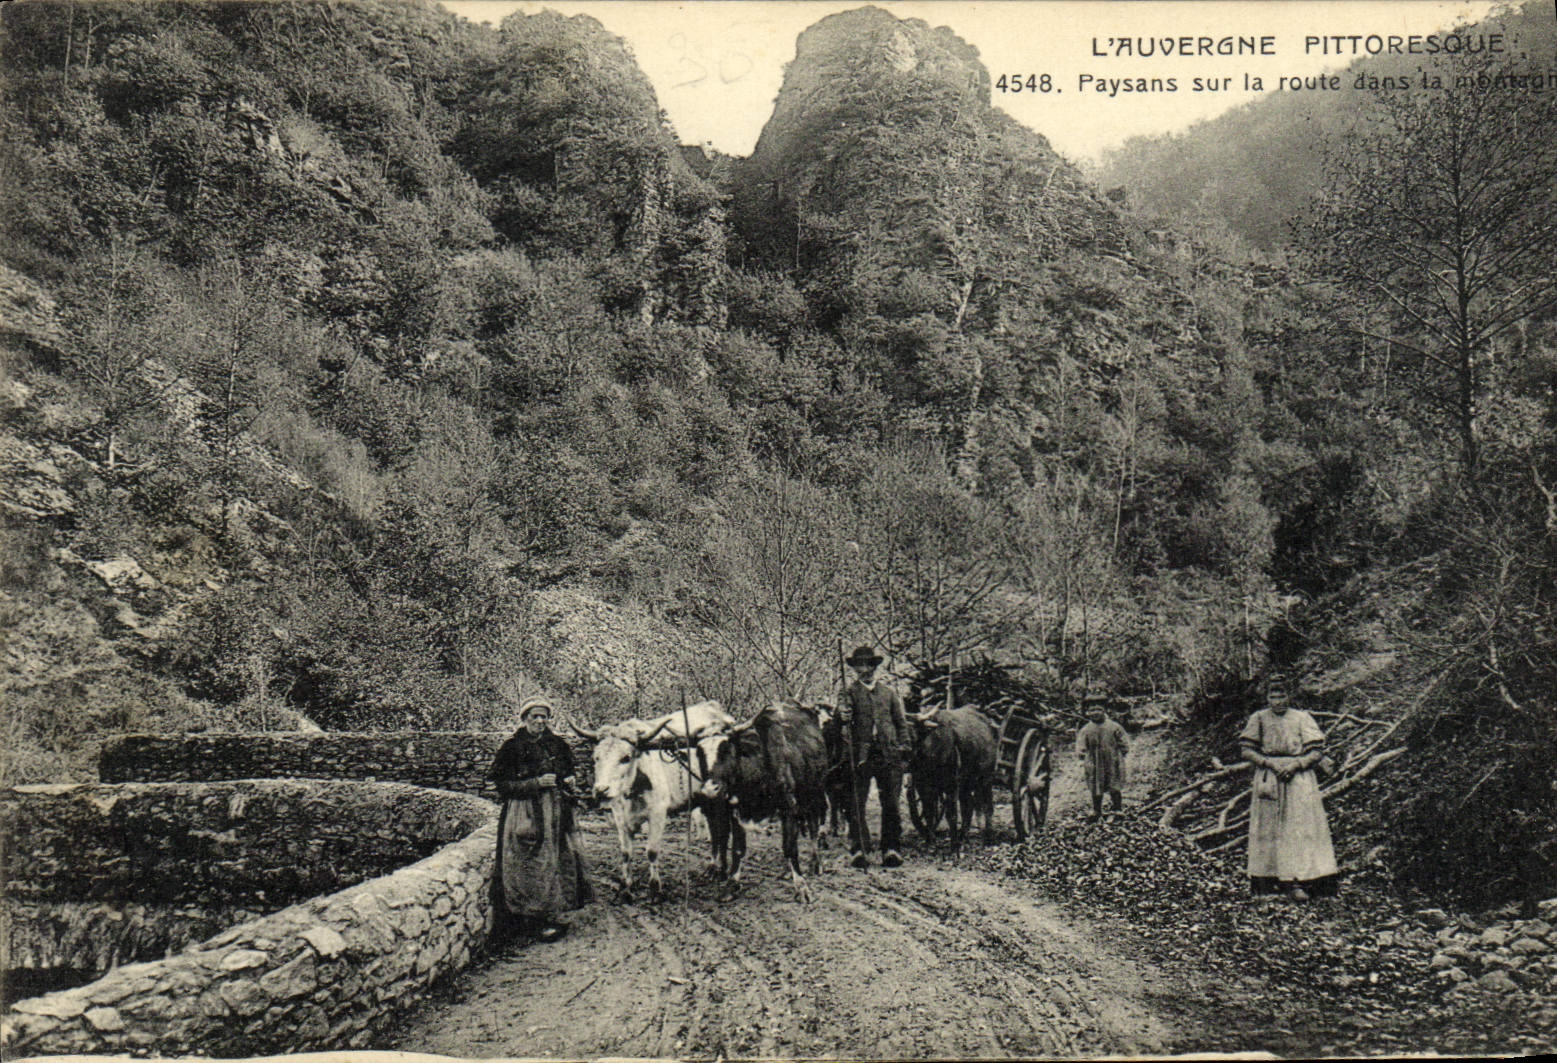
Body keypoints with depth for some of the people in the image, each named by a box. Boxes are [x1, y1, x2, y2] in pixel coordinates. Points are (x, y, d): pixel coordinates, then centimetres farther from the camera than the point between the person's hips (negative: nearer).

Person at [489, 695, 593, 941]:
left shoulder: (557, 745, 9)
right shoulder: (512, 748, -3)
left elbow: (568, 773, 23)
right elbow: (503, 785, -7)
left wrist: (569, 782, 0)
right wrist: (536, 783, -15)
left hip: (556, 814, 4)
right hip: (524, 816, -4)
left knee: (559, 861, 3)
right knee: (532, 866, -6)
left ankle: (547, 915, 14)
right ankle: (535, 921, 1)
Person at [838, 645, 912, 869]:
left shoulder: (889, 692, 14)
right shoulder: (850, 691, 8)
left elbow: (901, 722, 16)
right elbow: (843, 707, -10)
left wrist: (905, 748, 7)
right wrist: (843, 715, -34)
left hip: (889, 756, 2)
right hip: (861, 756, -2)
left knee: (891, 804, 3)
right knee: (856, 804, -2)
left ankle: (891, 850, 10)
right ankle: (859, 850, 4)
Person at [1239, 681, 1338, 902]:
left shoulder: (1302, 718, 5)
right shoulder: (1259, 719, 7)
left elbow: (1317, 752, 1)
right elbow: (1247, 751, 3)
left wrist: (1295, 764, -13)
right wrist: (1270, 763, -11)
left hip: (1299, 778, 0)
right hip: (1268, 779, 1)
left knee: (1300, 828, -7)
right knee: (1268, 829, 0)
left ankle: (1295, 883, -8)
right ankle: (1267, 879, 7)